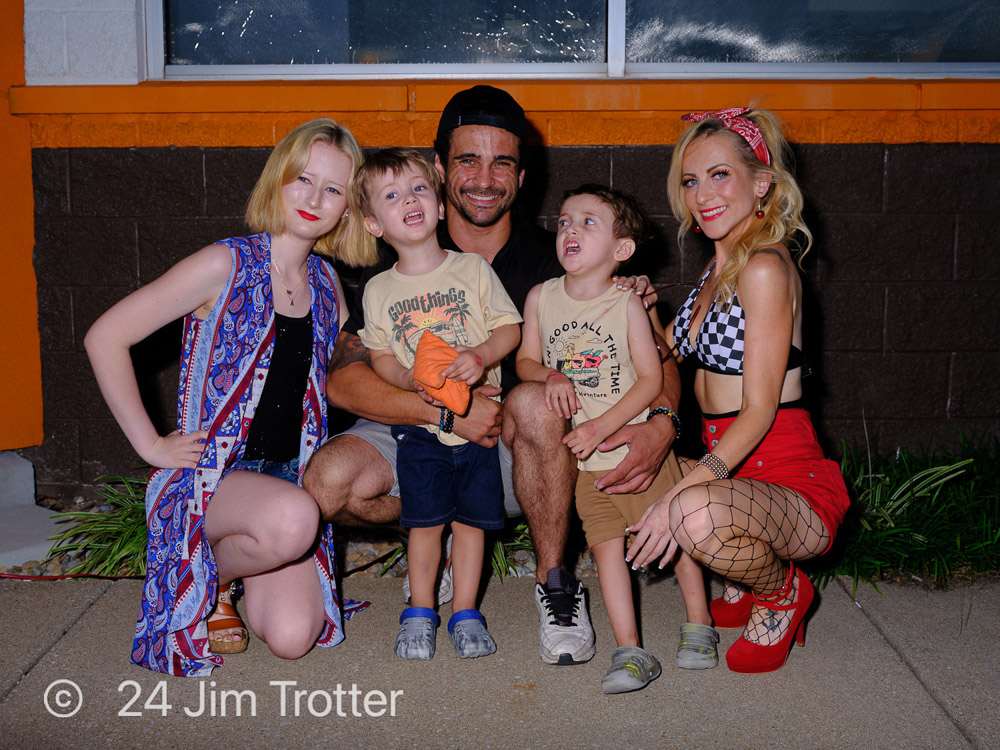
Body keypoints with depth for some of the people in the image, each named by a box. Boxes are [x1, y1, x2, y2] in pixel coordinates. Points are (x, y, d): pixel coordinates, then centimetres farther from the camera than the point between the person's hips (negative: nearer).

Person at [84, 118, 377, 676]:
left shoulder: (326, 284, 7)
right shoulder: (228, 265, -10)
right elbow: (106, 338, -10)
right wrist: (151, 444, -10)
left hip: (288, 477, 5)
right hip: (208, 475, -5)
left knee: (292, 638, -14)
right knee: (292, 518, -38)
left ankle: (229, 557, 19)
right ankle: (209, 579, -2)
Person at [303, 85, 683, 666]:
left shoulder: (554, 259, -5)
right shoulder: (400, 264, -3)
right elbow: (343, 380, -12)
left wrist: (662, 424, -29)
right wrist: (447, 410, -26)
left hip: (520, 455, -1)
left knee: (533, 401, -34)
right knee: (326, 484, -25)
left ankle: (555, 582, -13)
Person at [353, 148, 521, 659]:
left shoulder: (474, 269, 1)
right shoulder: (378, 290, 3)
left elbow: (510, 328, 1)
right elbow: (379, 356, 5)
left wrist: (480, 356, -18)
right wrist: (407, 378, -15)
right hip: (419, 426, 0)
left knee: (470, 519, 5)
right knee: (425, 520, 1)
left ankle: (465, 612, 20)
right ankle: (419, 613, 19)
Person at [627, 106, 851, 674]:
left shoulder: (765, 269, -16)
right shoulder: (718, 267, 11)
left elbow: (760, 410, -20)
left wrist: (678, 497, -25)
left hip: (792, 486, -9)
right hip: (732, 472, 9)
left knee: (698, 516, -37)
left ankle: (783, 591, 0)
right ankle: (744, 580, 18)